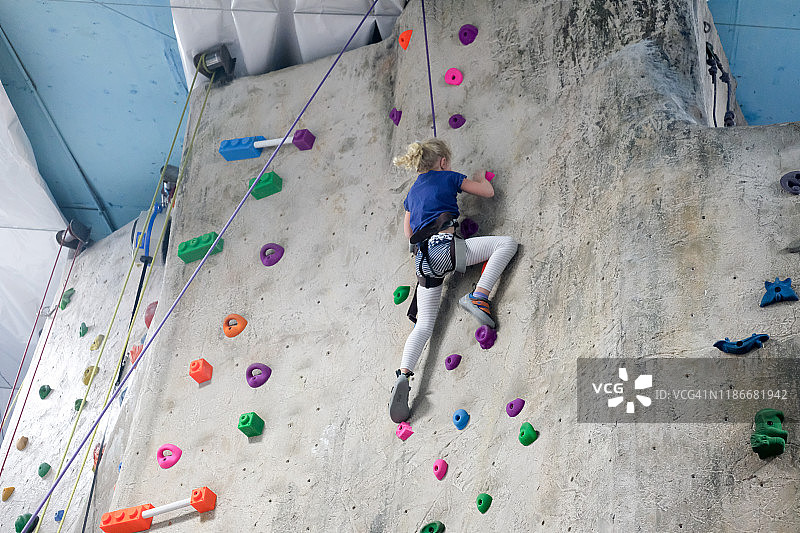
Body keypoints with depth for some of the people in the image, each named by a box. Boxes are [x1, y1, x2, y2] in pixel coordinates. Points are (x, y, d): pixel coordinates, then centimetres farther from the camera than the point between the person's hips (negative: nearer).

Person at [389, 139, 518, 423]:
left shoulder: (412, 193, 29)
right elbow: (488, 191, 18)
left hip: (423, 258, 6)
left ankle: (403, 376, -13)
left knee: (424, 324, 6)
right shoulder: (449, 177, 13)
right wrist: (481, 176, 39)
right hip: (445, 246, -6)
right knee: (507, 242, -1)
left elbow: (408, 232, 36)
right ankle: (478, 297, -16)